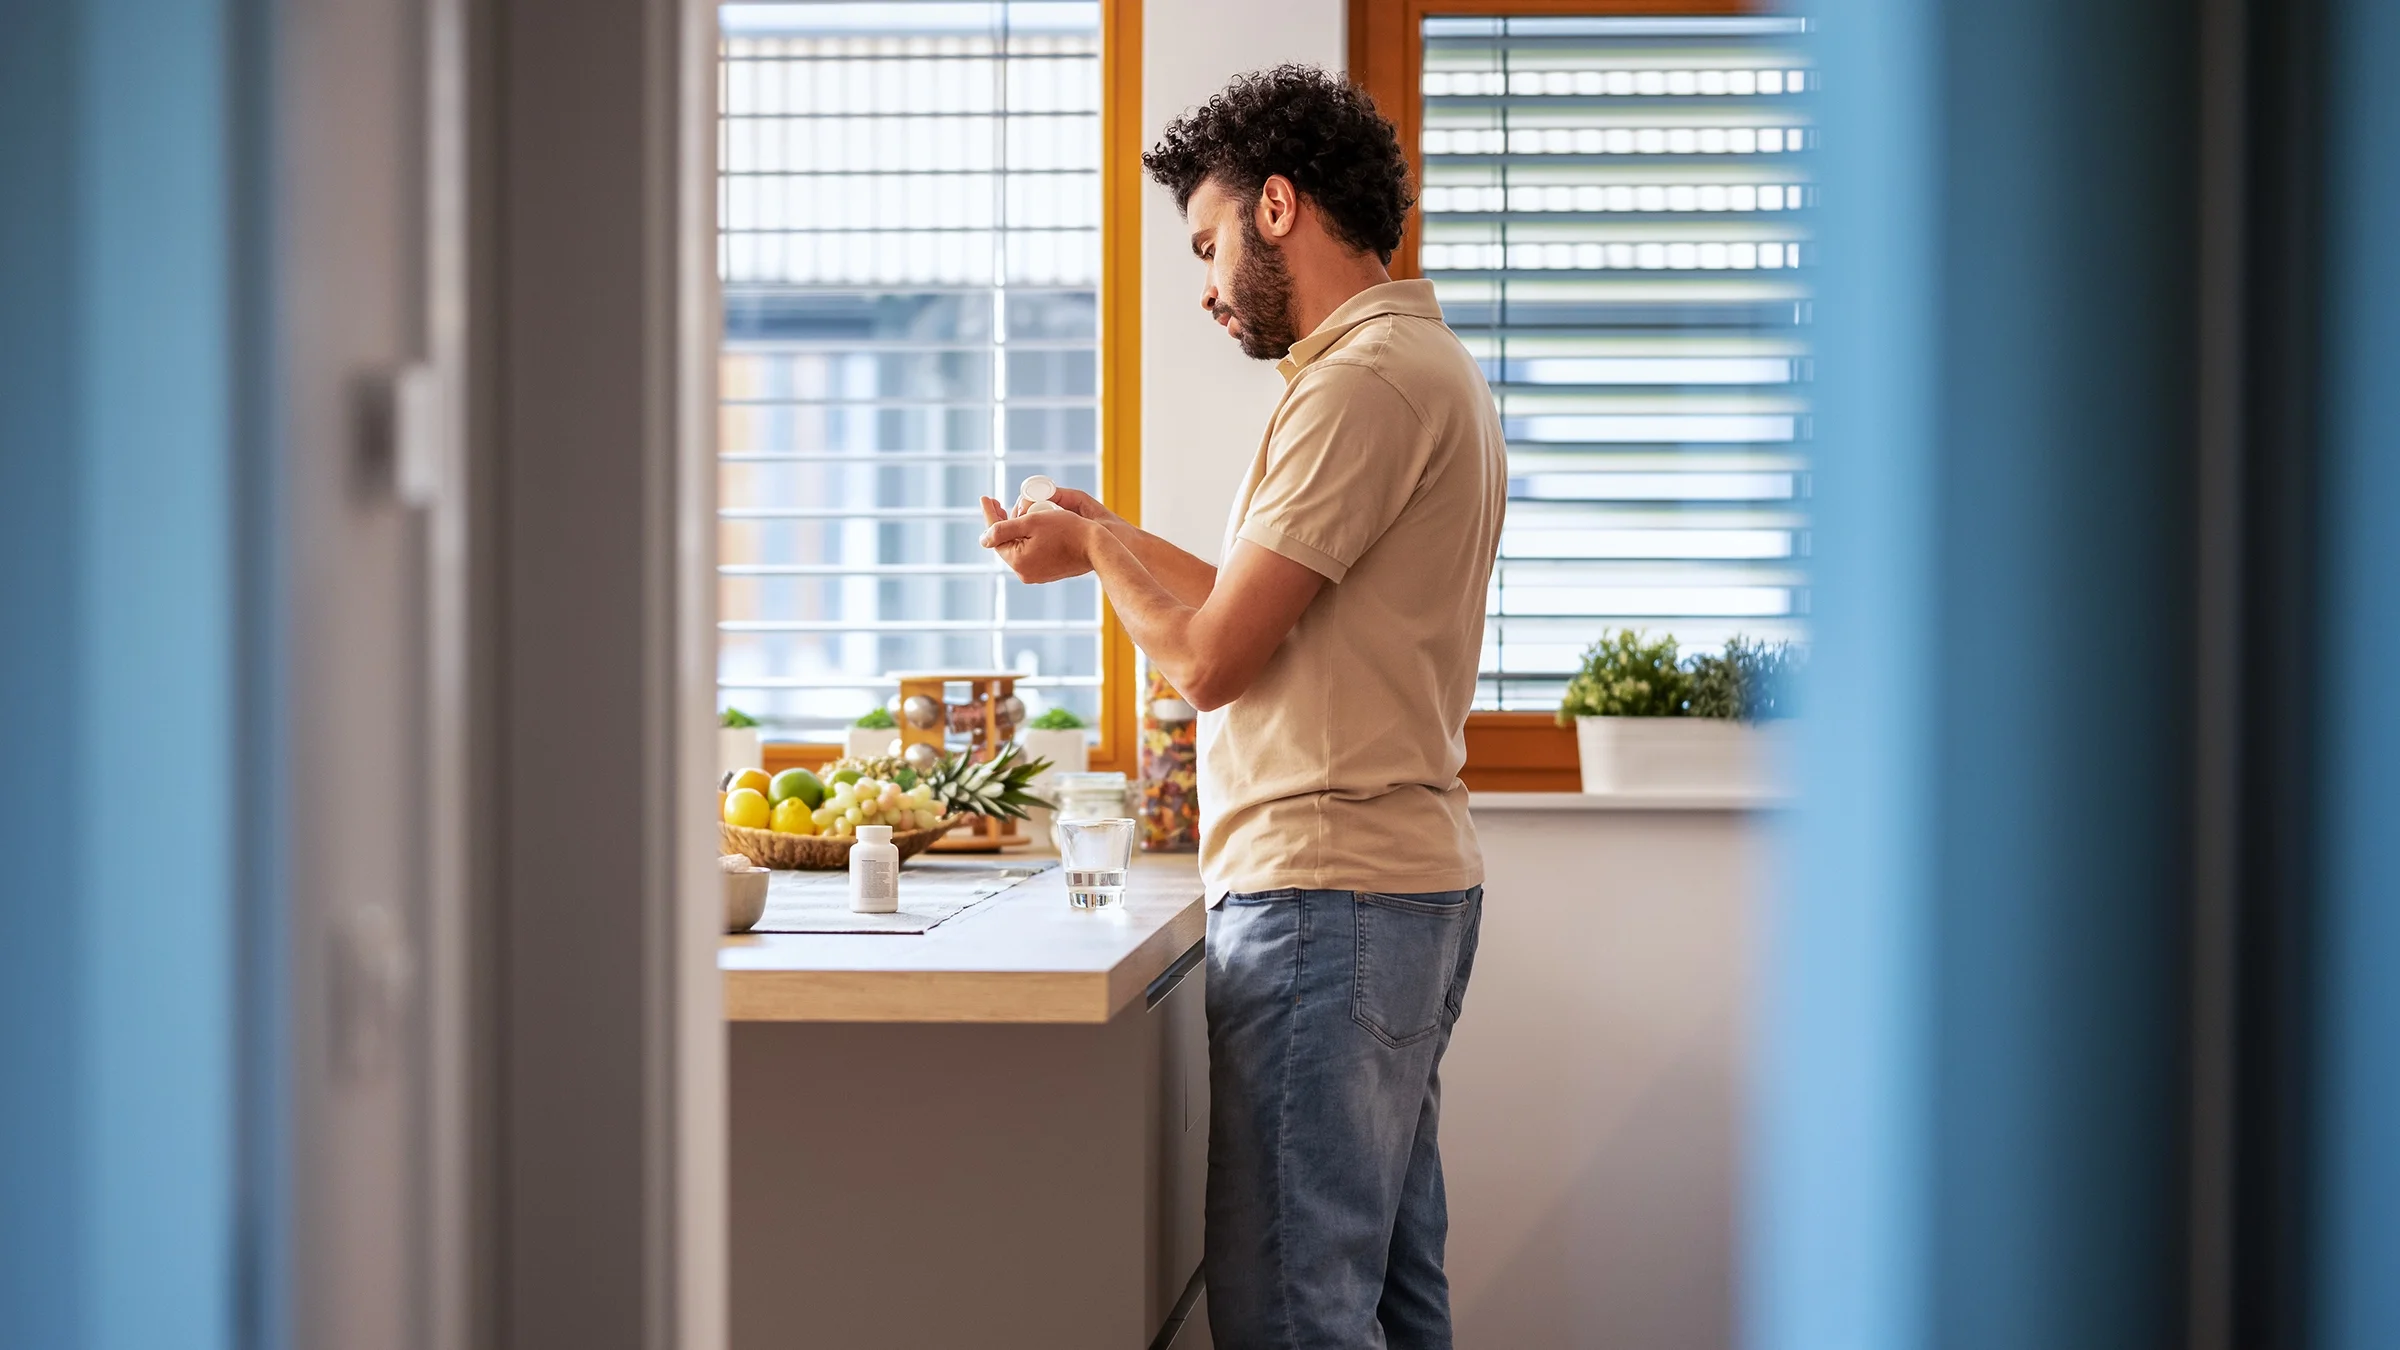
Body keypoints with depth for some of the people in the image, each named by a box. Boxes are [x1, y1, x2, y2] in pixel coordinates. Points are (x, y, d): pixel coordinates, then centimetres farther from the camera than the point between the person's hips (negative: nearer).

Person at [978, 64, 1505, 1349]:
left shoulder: (1367, 382, -14)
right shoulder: (1429, 366, 19)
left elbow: (1211, 660, -14)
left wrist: (1096, 554, 4)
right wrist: (1119, 541, 23)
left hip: (1328, 898, -11)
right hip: (1411, 875, 11)